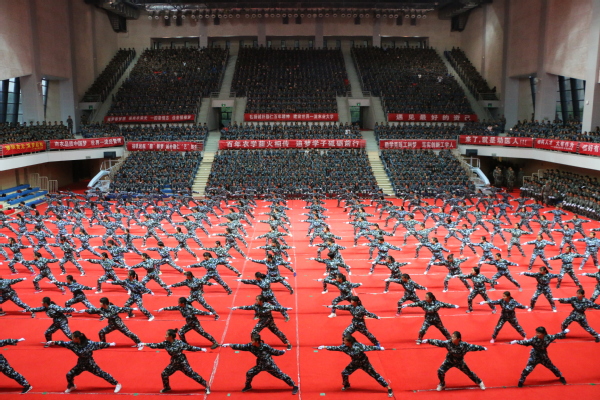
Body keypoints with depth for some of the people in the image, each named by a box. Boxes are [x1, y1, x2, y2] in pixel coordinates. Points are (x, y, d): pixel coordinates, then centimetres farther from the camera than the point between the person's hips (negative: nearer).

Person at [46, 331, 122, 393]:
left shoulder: (89, 343, -25)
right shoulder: (73, 344, -11)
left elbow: (99, 344, -19)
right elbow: (63, 343, -7)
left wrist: (109, 344, -18)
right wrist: (53, 343, -16)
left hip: (90, 363, -5)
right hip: (81, 364, 5)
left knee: (101, 374, -2)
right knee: (69, 374, 7)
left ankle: (117, 384, 9)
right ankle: (71, 386, 43)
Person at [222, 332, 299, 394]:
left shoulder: (265, 346, -26)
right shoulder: (250, 346, -14)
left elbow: (274, 352, -12)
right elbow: (241, 347, -15)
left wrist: (282, 352, -1)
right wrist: (230, 345, -21)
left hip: (270, 365, -5)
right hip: (260, 365, 5)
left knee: (281, 375, -1)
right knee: (249, 373, 3)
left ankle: (295, 387, 14)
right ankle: (248, 386, 33)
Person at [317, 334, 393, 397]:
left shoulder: (358, 346, -34)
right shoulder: (344, 347, -18)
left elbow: (369, 348, -27)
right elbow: (335, 348, -10)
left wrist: (380, 348, -21)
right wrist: (325, 347, -12)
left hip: (364, 363, -5)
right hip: (355, 363, 6)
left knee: (375, 375, -2)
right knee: (344, 373, 5)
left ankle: (389, 388, 9)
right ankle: (346, 385, 37)